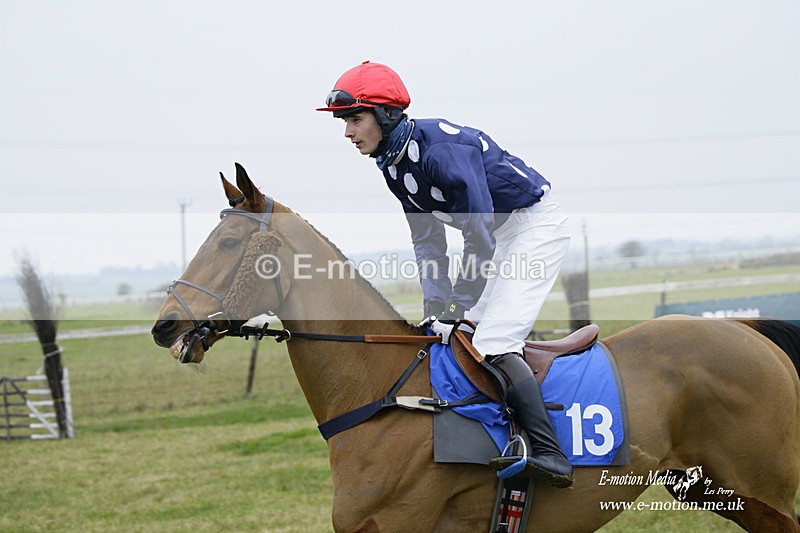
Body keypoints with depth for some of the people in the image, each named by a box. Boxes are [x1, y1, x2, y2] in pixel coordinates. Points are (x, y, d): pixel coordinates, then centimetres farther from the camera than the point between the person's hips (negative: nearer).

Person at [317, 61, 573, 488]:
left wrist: (456, 312, -22)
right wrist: (436, 308, 1)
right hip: (497, 231, 10)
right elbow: (428, 241, 8)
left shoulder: (441, 149, -29)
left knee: (490, 344, -20)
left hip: (535, 224, -10)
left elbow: (479, 237, -28)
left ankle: (550, 456, -23)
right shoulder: (392, 163, 0)